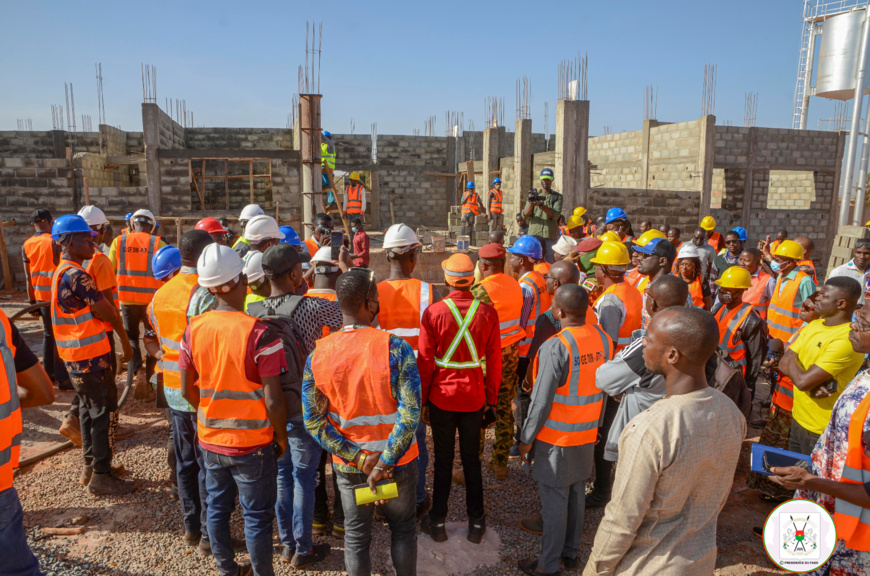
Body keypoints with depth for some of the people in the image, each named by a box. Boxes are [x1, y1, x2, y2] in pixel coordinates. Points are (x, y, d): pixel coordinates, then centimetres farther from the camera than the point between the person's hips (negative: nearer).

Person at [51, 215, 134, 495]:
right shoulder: (77, 275, -20)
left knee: (89, 411, 18)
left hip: (76, 357, 10)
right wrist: (125, 340, -1)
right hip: (91, 357, -10)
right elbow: (108, 312, -16)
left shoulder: (62, 272, 12)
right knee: (101, 414, -1)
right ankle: (100, 476, 8)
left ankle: (90, 467, 30)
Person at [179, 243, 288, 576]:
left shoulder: (194, 330, -6)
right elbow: (273, 400, -21)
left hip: (210, 439, 5)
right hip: (252, 443, -5)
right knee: (257, 517, 11)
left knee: (217, 507, 22)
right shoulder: (260, 333, -22)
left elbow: (188, 390, 3)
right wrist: (281, 437, -4)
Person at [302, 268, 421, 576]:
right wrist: (385, 463, -18)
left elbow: (314, 422, -11)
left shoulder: (317, 355, -11)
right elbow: (410, 413, -25)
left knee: (356, 535, 21)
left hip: (348, 466, 2)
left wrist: (358, 458, -10)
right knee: (403, 527, 22)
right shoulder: (394, 347, -21)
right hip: (397, 460, -2)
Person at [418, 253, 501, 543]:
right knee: (471, 459, 16)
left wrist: (422, 399, 3)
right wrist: (491, 398, 9)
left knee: (443, 460, 13)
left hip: (441, 397, -1)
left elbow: (425, 361, -8)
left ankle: (438, 522, 25)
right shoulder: (487, 312, -8)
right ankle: (476, 522, 25)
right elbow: (494, 360, -2)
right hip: (474, 397, 1)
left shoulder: (434, 312, -13)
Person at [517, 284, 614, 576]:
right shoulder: (603, 339, -4)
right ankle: (571, 552, 35)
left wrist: (526, 439, -9)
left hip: (556, 436, -6)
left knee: (554, 500, 6)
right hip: (587, 433, 6)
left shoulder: (556, 347, -25)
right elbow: (603, 388, 6)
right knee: (577, 494, 19)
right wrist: (594, 423, 18)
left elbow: (541, 400, -21)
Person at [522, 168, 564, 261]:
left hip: (550, 236, -1)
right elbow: (525, 215, 3)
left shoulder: (557, 197, 9)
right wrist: (531, 205, -18)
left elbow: (556, 214, -8)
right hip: (534, 234, 1)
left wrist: (541, 205, -20)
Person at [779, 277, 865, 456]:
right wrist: (813, 383, -19)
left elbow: (802, 381, -27)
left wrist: (791, 359, -7)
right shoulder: (814, 325, 4)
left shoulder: (846, 340, -24)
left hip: (821, 432, -8)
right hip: (798, 420, 8)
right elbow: (784, 363, -1)